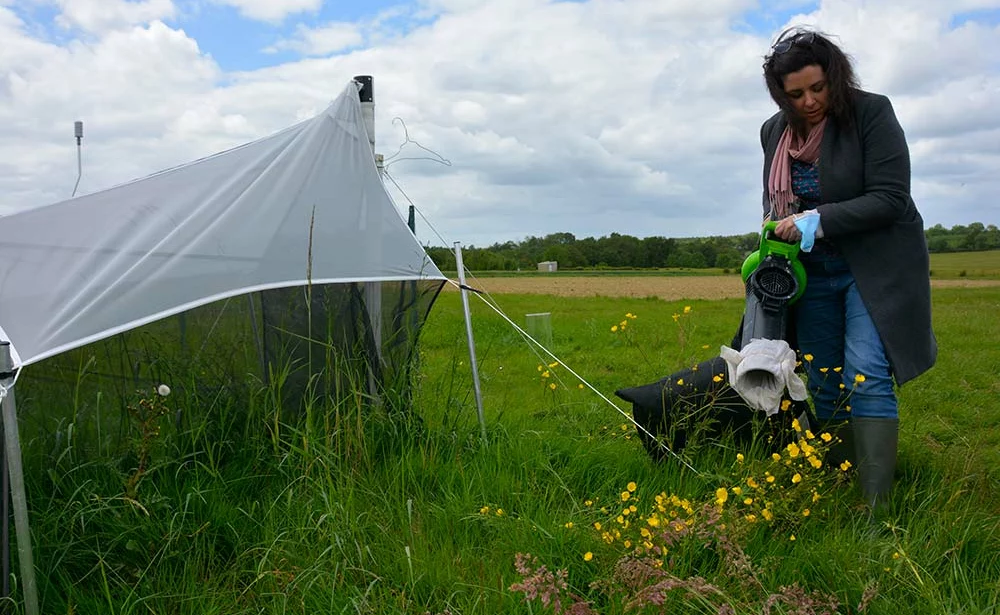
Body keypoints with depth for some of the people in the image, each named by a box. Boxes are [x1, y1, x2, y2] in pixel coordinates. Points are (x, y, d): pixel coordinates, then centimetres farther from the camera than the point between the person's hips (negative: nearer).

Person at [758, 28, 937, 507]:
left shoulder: (872, 112, -14)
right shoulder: (774, 131, 3)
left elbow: (890, 199, -19)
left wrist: (816, 222, -27)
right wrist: (777, 229, -4)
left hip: (877, 265, -5)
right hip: (812, 271, 5)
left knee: (866, 376, -16)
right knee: (823, 383, 8)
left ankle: (876, 506, -12)